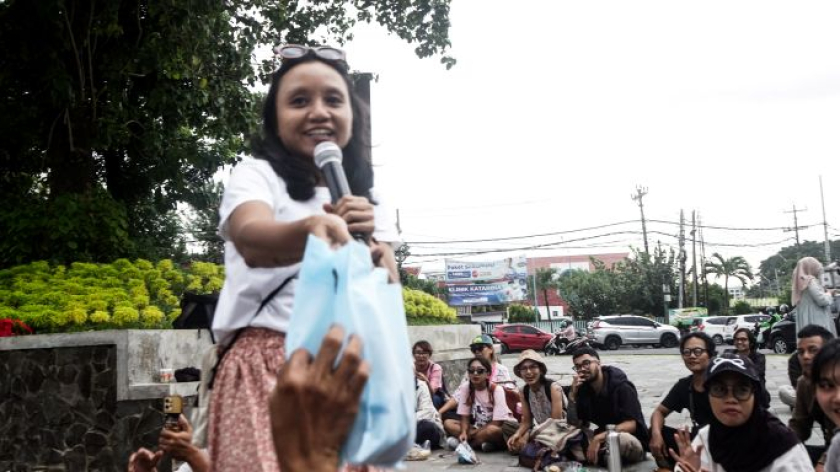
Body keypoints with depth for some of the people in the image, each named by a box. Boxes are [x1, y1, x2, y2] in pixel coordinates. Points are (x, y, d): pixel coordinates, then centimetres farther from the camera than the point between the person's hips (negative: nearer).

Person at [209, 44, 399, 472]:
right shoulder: (256, 175, 1)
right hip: (269, 366, -4)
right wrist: (312, 228, -44)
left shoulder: (365, 196, 16)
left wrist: (367, 242, -12)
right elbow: (253, 241, -22)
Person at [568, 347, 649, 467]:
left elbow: (631, 424, -25)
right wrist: (572, 396, -15)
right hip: (604, 441, 5)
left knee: (621, 439, -39)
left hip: (632, 442, -5)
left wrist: (598, 438, -35)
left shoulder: (622, 387, -16)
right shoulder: (583, 389, 2)